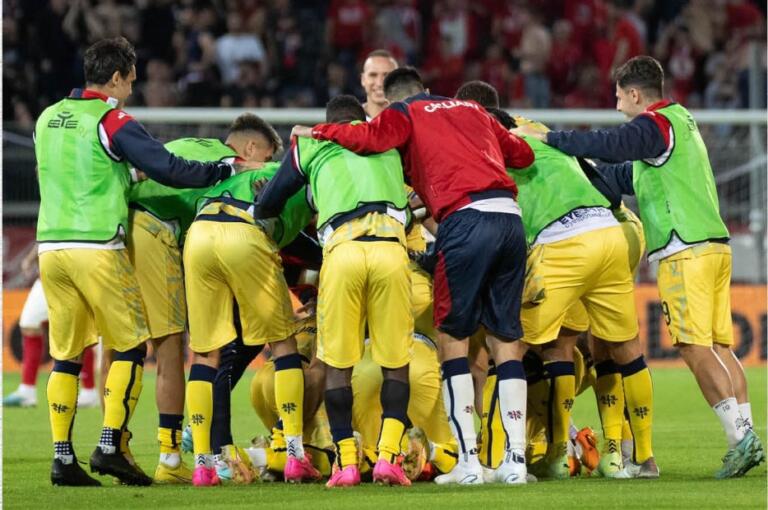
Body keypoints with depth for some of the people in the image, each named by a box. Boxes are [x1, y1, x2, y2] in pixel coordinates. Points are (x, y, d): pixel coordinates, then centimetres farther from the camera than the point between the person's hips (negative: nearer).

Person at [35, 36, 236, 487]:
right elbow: (170, 170, -11)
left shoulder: (48, 119, 13)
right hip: (97, 246, -6)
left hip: (51, 245, 6)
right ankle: (110, 446, -5)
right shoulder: (112, 122, -7)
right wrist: (228, 168, 1)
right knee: (131, 348, 4)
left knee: (66, 355, 9)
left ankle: (63, 457, 5)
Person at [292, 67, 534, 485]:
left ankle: (468, 461, -2)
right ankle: (515, 459, 5)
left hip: (467, 219, -5)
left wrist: (316, 132, 5)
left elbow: (372, 138, -8)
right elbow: (522, 155, 28)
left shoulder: (404, 113, 11)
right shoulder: (473, 110, 28)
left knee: (452, 336, 5)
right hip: (511, 218, 5)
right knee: (505, 337, 10)